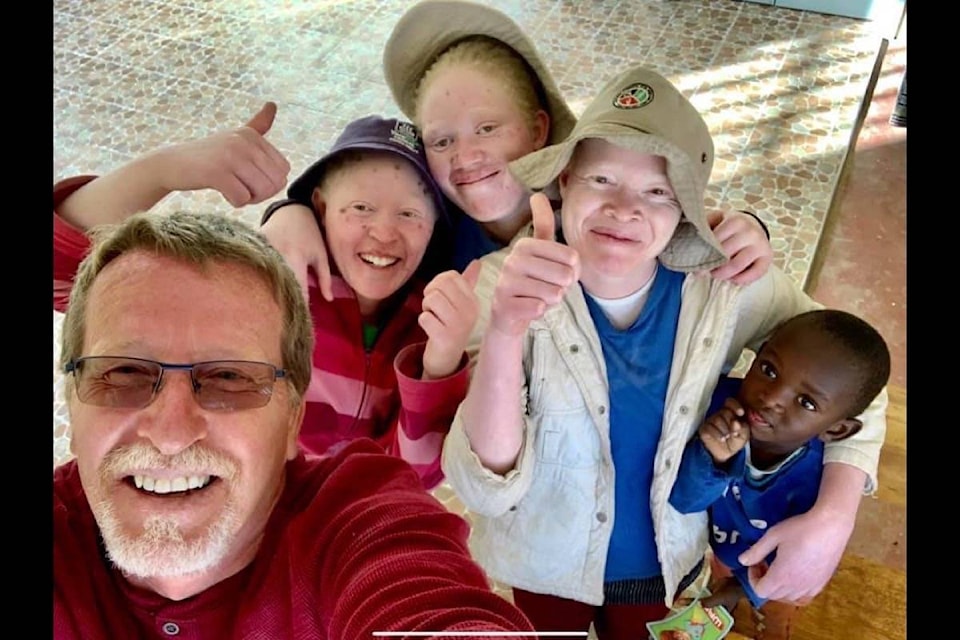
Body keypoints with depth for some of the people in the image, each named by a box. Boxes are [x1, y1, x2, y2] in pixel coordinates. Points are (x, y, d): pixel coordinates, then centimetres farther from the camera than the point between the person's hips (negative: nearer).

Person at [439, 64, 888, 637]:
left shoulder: (728, 288, -22)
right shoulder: (506, 287, -28)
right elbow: (487, 486, -34)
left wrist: (832, 519, -23)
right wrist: (504, 332, -50)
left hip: (664, 562, 2)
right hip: (545, 563, -1)